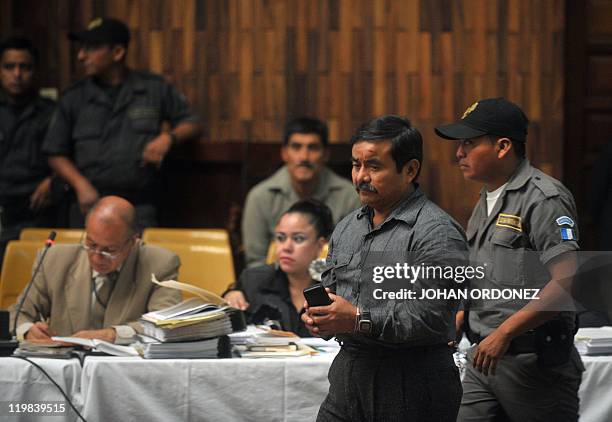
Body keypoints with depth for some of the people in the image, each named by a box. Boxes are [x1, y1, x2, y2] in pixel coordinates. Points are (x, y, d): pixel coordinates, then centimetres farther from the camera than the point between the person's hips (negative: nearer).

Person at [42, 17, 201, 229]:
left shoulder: (155, 89, 6)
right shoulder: (73, 98, 7)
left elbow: (191, 124, 13)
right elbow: (56, 154, 10)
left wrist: (168, 138, -7)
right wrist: (81, 185, -5)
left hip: (140, 207, -1)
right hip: (88, 205, 1)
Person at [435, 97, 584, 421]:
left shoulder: (544, 199, -14)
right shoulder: (487, 200, 17)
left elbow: (568, 280, -23)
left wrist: (504, 332, -23)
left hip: (534, 360, -8)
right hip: (484, 358, 8)